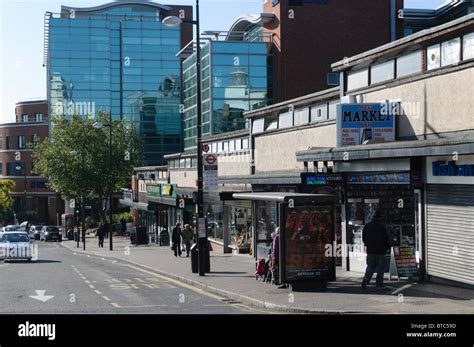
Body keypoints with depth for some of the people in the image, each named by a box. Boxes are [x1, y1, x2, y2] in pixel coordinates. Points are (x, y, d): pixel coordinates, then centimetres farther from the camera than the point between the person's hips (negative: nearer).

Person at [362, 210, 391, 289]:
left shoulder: (367, 226, 5)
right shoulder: (382, 227, -11)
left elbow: (364, 238, 12)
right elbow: (387, 239, -7)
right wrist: (386, 247, 9)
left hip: (370, 250, 4)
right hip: (380, 251, -4)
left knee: (370, 266, 11)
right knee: (380, 267, 6)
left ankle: (366, 278, -14)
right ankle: (379, 284, 7)